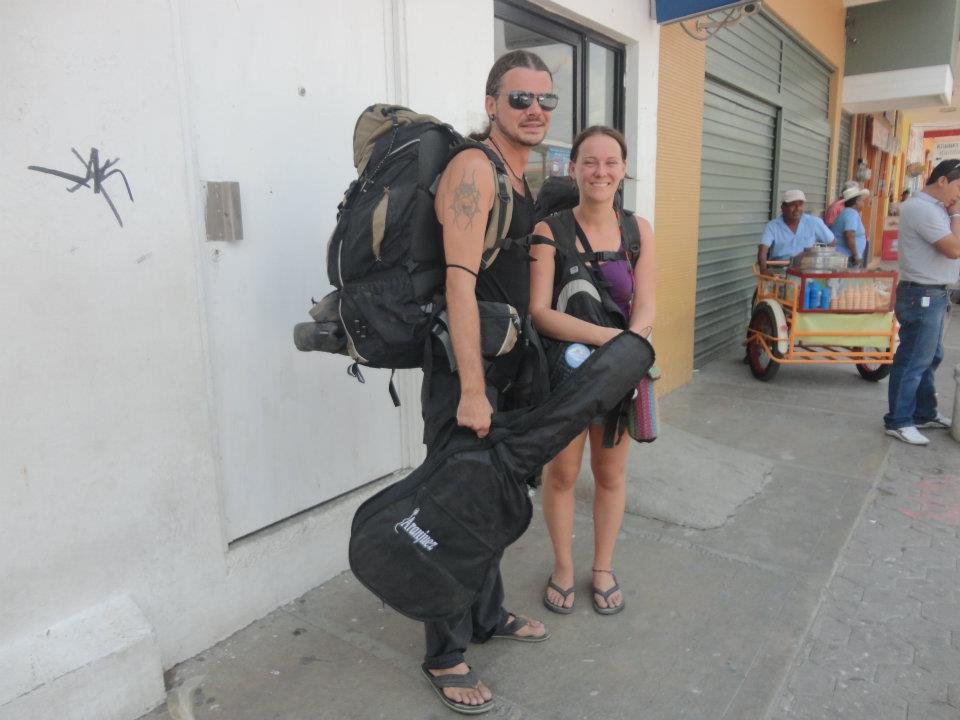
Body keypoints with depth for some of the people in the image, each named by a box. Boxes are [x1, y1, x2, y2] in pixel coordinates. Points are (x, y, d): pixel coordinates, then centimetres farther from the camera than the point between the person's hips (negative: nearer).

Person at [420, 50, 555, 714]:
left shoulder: (525, 180, 15)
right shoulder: (474, 168, -15)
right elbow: (460, 280, -24)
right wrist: (471, 391, -28)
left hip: (504, 363, 9)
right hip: (463, 368, -9)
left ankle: (488, 616, 39)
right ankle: (446, 657, 20)